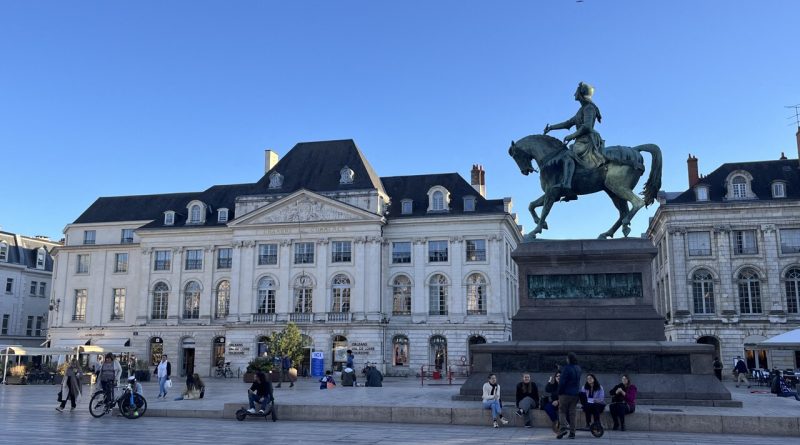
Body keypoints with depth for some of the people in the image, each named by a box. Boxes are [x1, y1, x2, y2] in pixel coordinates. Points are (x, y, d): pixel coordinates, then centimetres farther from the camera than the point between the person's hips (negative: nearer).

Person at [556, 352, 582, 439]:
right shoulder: (578, 368, 9)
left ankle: (564, 427, -17)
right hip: (575, 394, 6)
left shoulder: (567, 368, -15)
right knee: (572, 413, 9)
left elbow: (562, 382, -17)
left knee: (562, 411, 3)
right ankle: (572, 433, 7)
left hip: (566, 393, -6)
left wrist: (559, 392, -6)